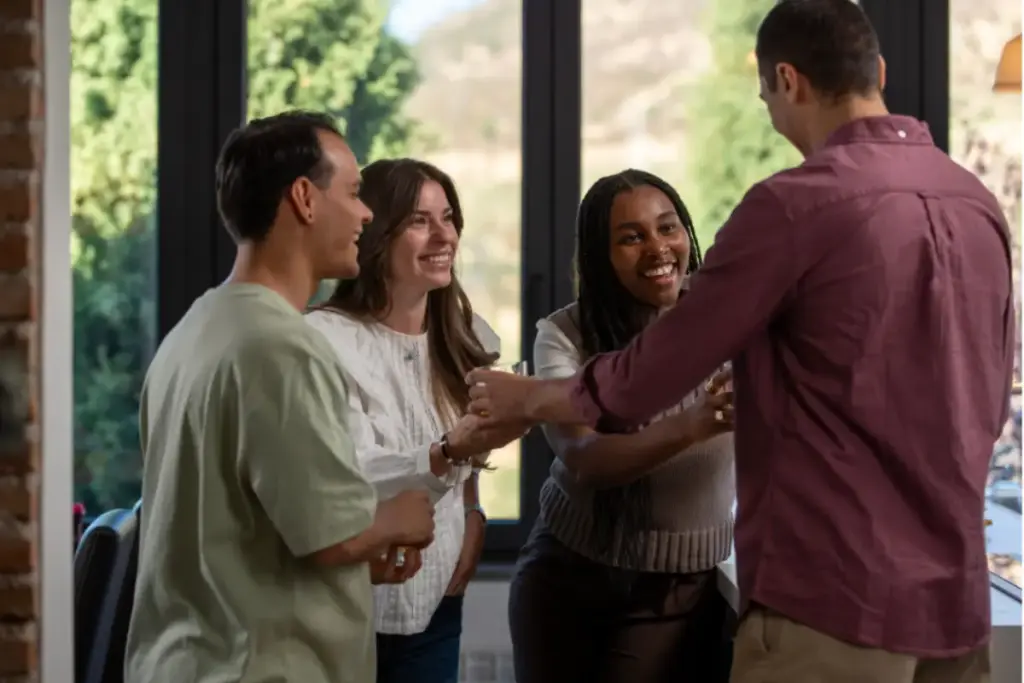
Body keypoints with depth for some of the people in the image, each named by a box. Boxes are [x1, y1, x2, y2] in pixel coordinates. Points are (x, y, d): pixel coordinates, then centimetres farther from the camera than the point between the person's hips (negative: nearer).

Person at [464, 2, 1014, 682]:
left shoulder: (796, 203, -14)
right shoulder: (978, 202, 7)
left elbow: (656, 371, -7)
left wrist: (526, 398, 10)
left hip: (837, 593, -7)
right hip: (957, 594, 7)